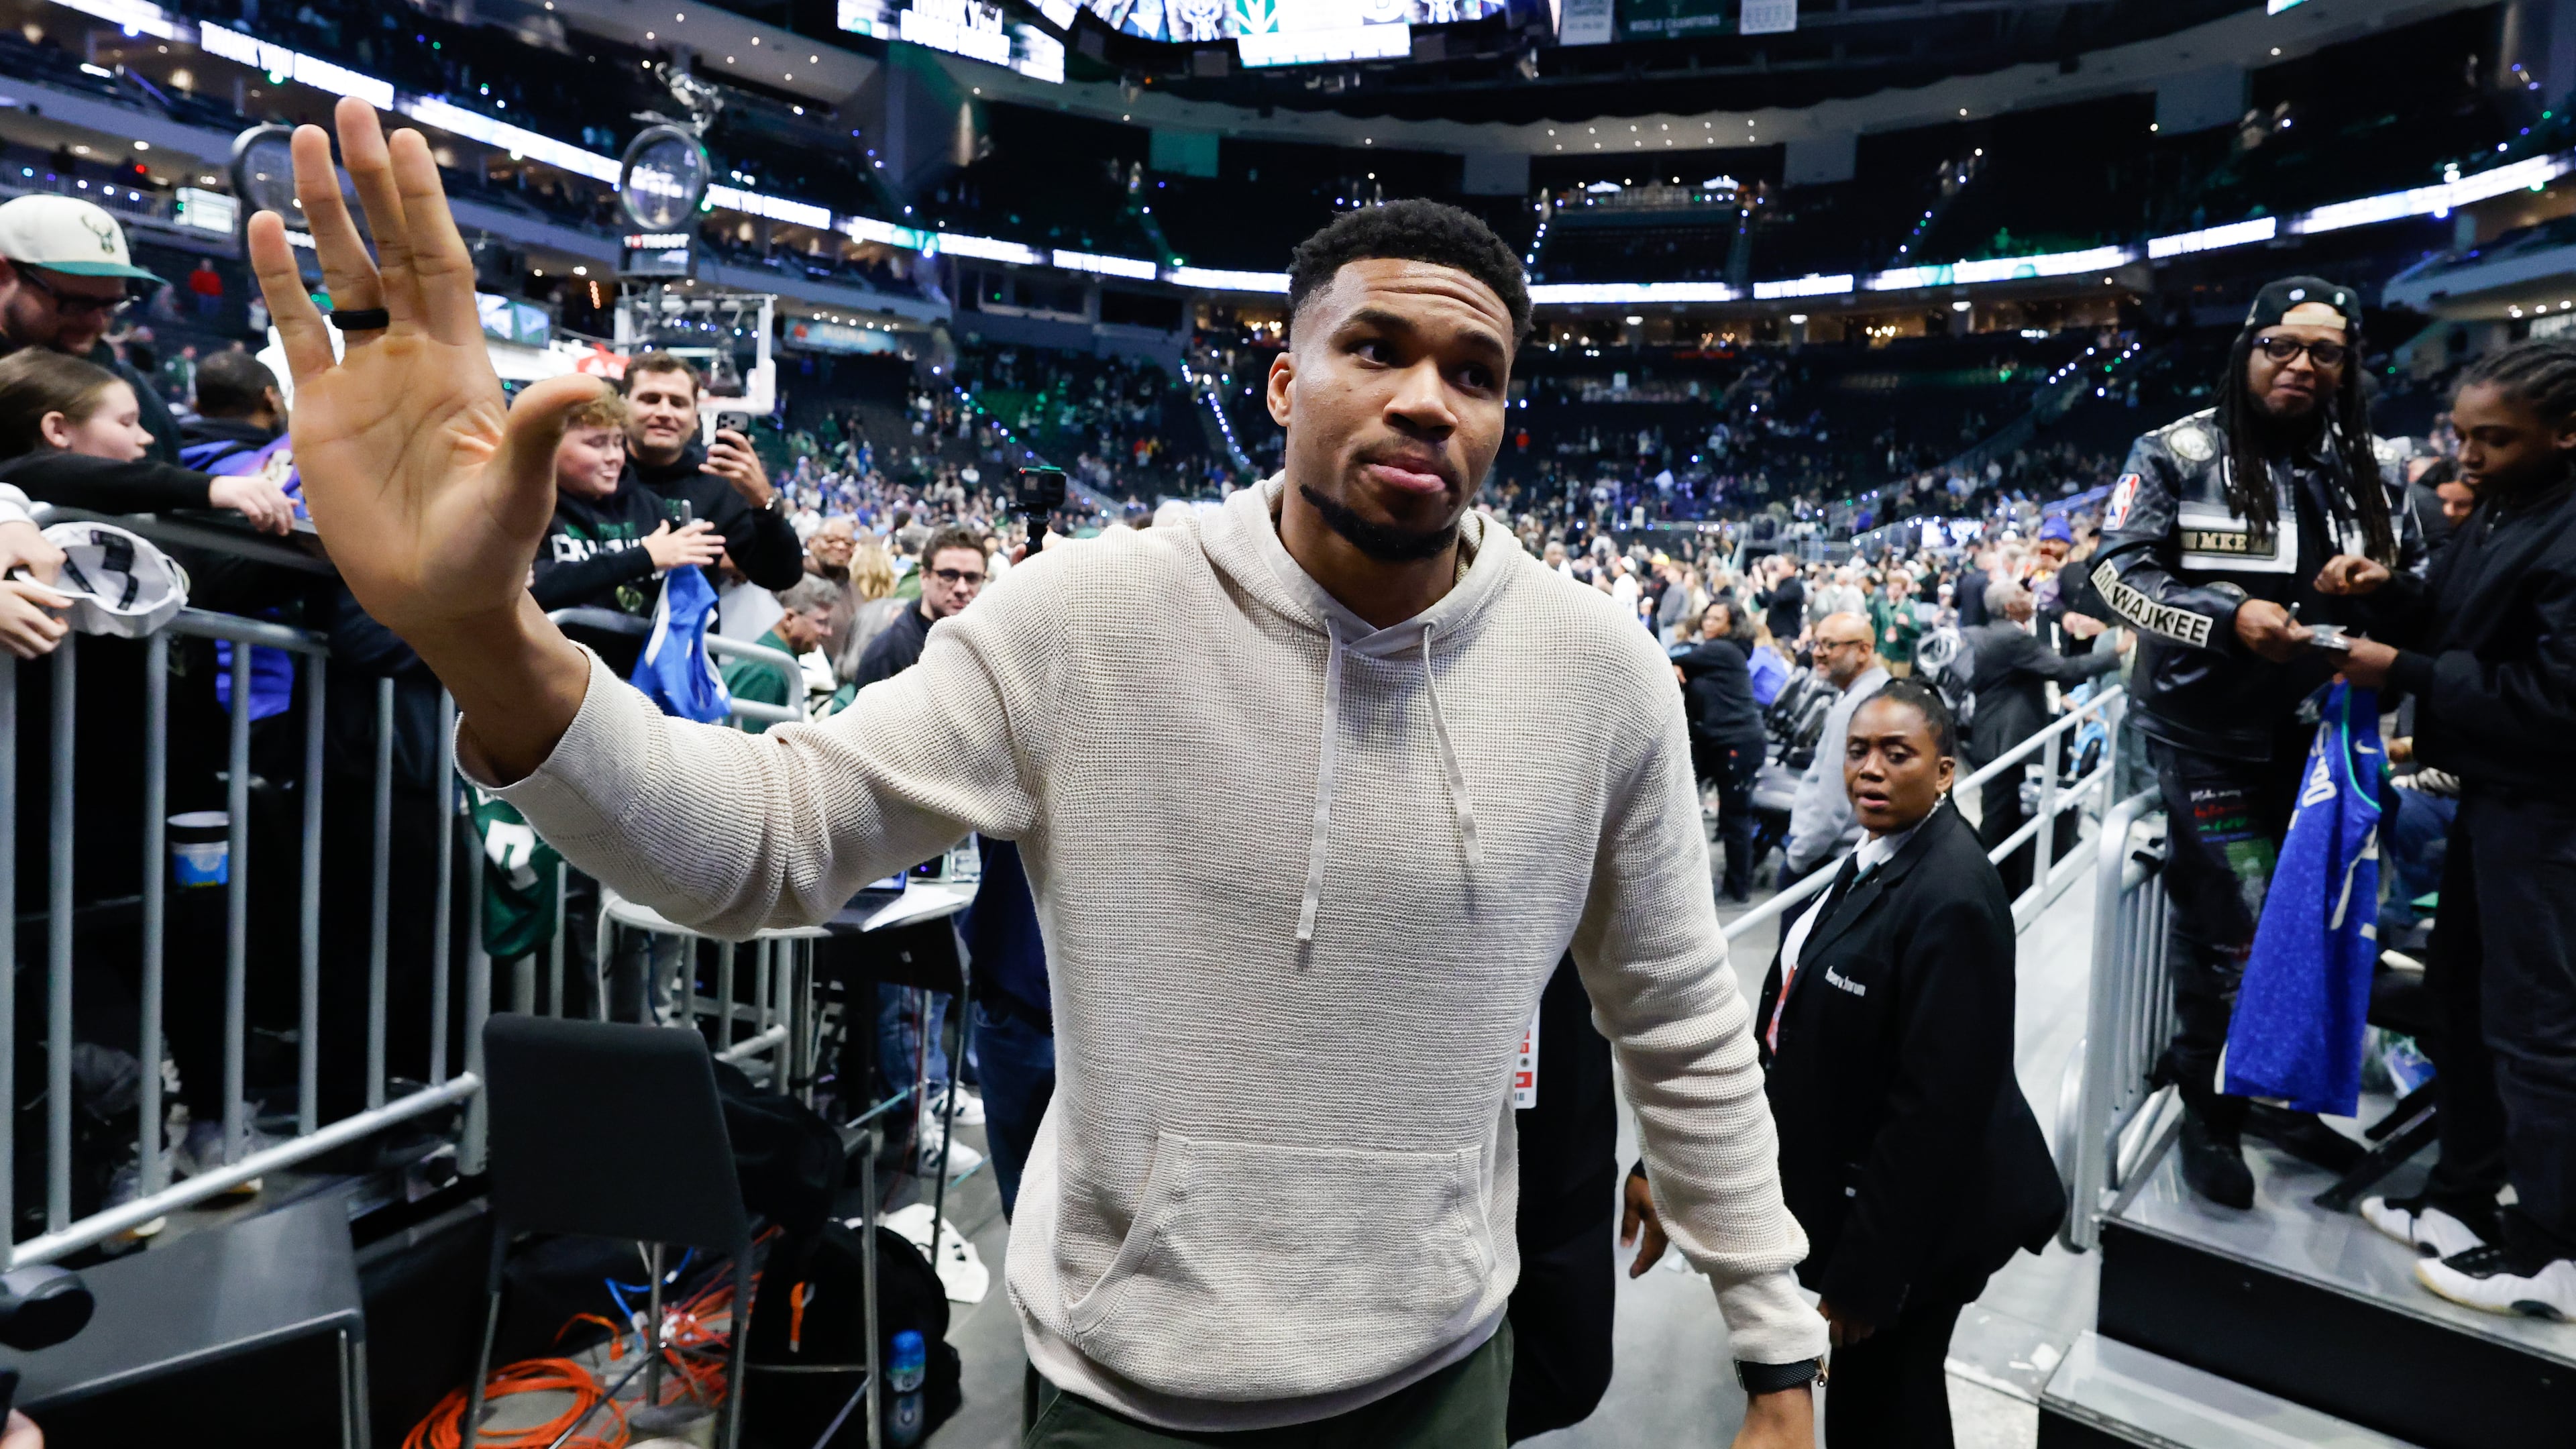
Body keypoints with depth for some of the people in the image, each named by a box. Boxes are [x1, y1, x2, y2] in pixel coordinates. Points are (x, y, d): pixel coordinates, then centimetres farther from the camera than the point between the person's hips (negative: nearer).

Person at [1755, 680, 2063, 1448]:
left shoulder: (1952, 896, -26)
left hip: (1912, 1210, -8)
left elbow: (1936, 1105, -26)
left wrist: (1864, 1273, -21)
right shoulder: (1883, 854, 3)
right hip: (1859, 1184, 8)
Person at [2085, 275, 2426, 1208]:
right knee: (2233, 932, -5)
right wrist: (2227, 617, -26)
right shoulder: (2179, 455, -6)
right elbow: (2115, 574, -12)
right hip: (2211, 736, -5)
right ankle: (2208, 1109, 16)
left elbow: (2425, 584, 15)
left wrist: (2382, 583, -9)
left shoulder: (2362, 472, 8)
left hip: (2318, 736, 6)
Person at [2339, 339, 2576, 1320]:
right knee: (2464, 995, 17)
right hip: (2492, 794, 10)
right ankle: (2463, 1198, 31)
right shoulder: (2497, 512, 8)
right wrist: (2393, 594, -2)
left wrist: (2402, 672, -21)